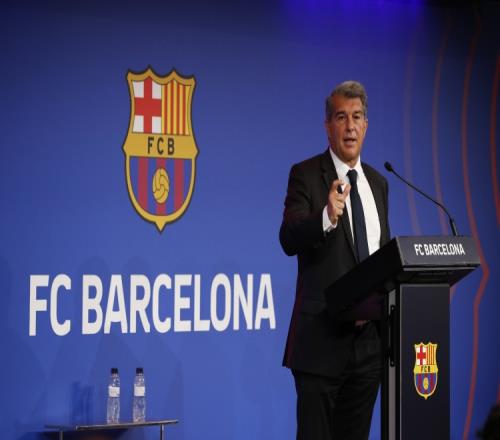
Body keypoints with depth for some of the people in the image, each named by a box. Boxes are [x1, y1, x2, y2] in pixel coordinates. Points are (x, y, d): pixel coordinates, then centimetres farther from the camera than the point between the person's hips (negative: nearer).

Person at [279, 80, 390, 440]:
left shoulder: (378, 183, 14)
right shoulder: (306, 175, -5)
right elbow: (289, 241, -20)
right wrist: (327, 217, -39)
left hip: (369, 337, 6)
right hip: (322, 338, -5)